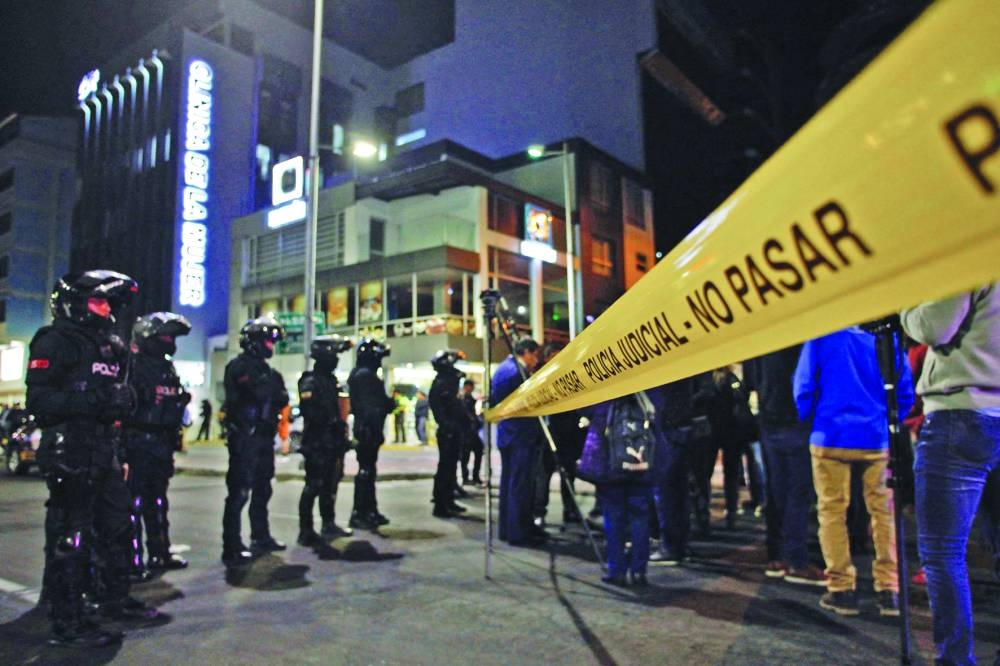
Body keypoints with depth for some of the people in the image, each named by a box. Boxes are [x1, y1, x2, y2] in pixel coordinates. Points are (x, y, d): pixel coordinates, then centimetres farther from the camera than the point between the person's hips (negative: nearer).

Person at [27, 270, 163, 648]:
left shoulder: (107, 345, 19)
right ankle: (67, 624, 7)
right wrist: (93, 401, -26)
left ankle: (117, 602, 29)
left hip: (104, 452, 9)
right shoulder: (56, 341, -9)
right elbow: (39, 400, -19)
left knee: (118, 529, 15)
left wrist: (122, 398, 8)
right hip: (70, 453, -9)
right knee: (70, 539, -3)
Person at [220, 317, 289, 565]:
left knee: (262, 490, 17)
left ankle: (261, 537, 30)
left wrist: (278, 395, -8)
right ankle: (232, 548, -6)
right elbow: (260, 390, -25)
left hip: (263, 437, 9)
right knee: (239, 493, -9)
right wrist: (275, 383, -8)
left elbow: (281, 398, 12)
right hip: (245, 438, -9)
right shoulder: (240, 366, -9)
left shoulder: (263, 368, 18)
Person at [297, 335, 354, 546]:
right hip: (316, 443, -9)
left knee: (330, 484, 16)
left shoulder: (331, 380, 16)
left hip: (332, 442, 9)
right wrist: (332, 422, -21)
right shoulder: (310, 382, -12)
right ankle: (306, 531, 1)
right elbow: (309, 412, -24)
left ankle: (329, 524, 27)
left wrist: (341, 427, 16)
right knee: (314, 486, -6)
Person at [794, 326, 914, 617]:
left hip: (832, 438, -2)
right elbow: (904, 391, 4)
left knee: (832, 511, 7)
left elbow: (804, 388, -4)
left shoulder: (821, 338, -3)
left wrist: (809, 420, 12)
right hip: (877, 439, 2)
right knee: (883, 511, 10)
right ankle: (889, 591, 11)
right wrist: (892, 422, 17)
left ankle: (842, 589, 8)